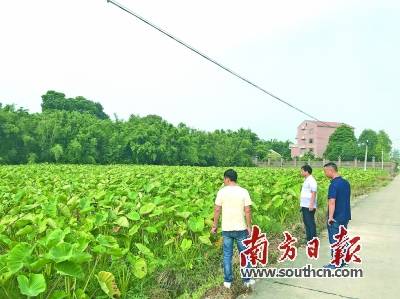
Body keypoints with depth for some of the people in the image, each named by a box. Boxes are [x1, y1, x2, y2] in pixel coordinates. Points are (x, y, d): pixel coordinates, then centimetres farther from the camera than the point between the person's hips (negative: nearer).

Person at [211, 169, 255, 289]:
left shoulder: (222, 192, -7)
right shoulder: (244, 192, -7)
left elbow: (217, 210, -4)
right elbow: (248, 211, -8)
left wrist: (214, 225, 6)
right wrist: (249, 227, 2)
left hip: (226, 229, 0)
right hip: (241, 228, 0)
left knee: (227, 255, 12)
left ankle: (227, 281, 20)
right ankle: (247, 280, 23)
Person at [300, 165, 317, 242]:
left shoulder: (311, 180, -13)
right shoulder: (306, 180, 15)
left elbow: (314, 193, -19)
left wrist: (311, 204, -24)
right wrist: (302, 204, 18)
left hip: (309, 206, -10)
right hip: (305, 206, 10)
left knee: (310, 223, -6)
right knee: (306, 222, 13)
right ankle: (309, 239, 22)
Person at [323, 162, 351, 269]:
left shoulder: (334, 184, -20)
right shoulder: (346, 182, 7)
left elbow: (332, 202, -27)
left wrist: (330, 217, -27)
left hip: (336, 218, -8)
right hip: (345, 216, 8)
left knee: (334, 240, 3)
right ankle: (343, 261, 27)